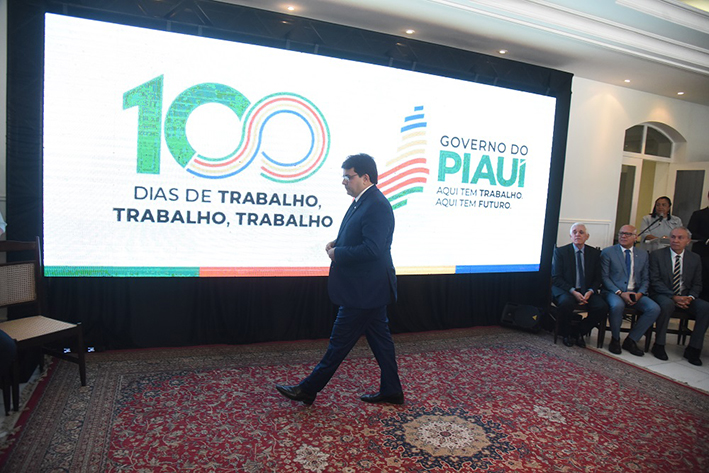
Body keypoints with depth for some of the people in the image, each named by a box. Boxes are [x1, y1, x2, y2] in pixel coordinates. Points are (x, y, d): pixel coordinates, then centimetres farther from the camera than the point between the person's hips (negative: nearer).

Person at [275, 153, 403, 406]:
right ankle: (391, 391, 30)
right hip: (368, 288, 10)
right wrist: (337, 243, 3)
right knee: (379, 338, 17)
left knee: (340, 341, 3)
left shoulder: (377, 206, -21)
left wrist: (338, 253, -17)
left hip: (364, 290, -10)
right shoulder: (361, 201, 11)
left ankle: (308, 390, 17)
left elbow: (372, 249, -29)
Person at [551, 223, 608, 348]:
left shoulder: (595, 253, 9)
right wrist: (573, 291, -18)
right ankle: (567, 334, -7)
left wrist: (590, 292, -12)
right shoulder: (560, 251, 0)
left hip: (586, 291, 3)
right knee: (566, 302, -36)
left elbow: (597, 278, 9)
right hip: (565, 290, -3)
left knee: (602, 307, -25)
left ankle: (579, 332, -1)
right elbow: (556, 278, -6)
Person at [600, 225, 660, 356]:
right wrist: (620, 293, -16)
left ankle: (630, 340, -6)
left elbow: (645, 279, 13)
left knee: (654, 308, -23)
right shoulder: (607, 252, 1)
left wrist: (640, 293, -8)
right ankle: (615, 339, -11)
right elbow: (604, 277, -4)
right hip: (613, 291, -4)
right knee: (617, 305, -37)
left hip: (635, 293, 4)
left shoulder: (643, 254, 13)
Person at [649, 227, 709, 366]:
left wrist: (690, 297, -12)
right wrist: (673, 297, -19)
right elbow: (655, 281, -8)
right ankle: (659, 345, -23)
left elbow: (697, 284, 10)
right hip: (663, 295, -4)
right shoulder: (657, 255, -2)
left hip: (686, 297, 4)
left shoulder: (695, 259, 10)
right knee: (667, 304, -37)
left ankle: (693, 348, -12)